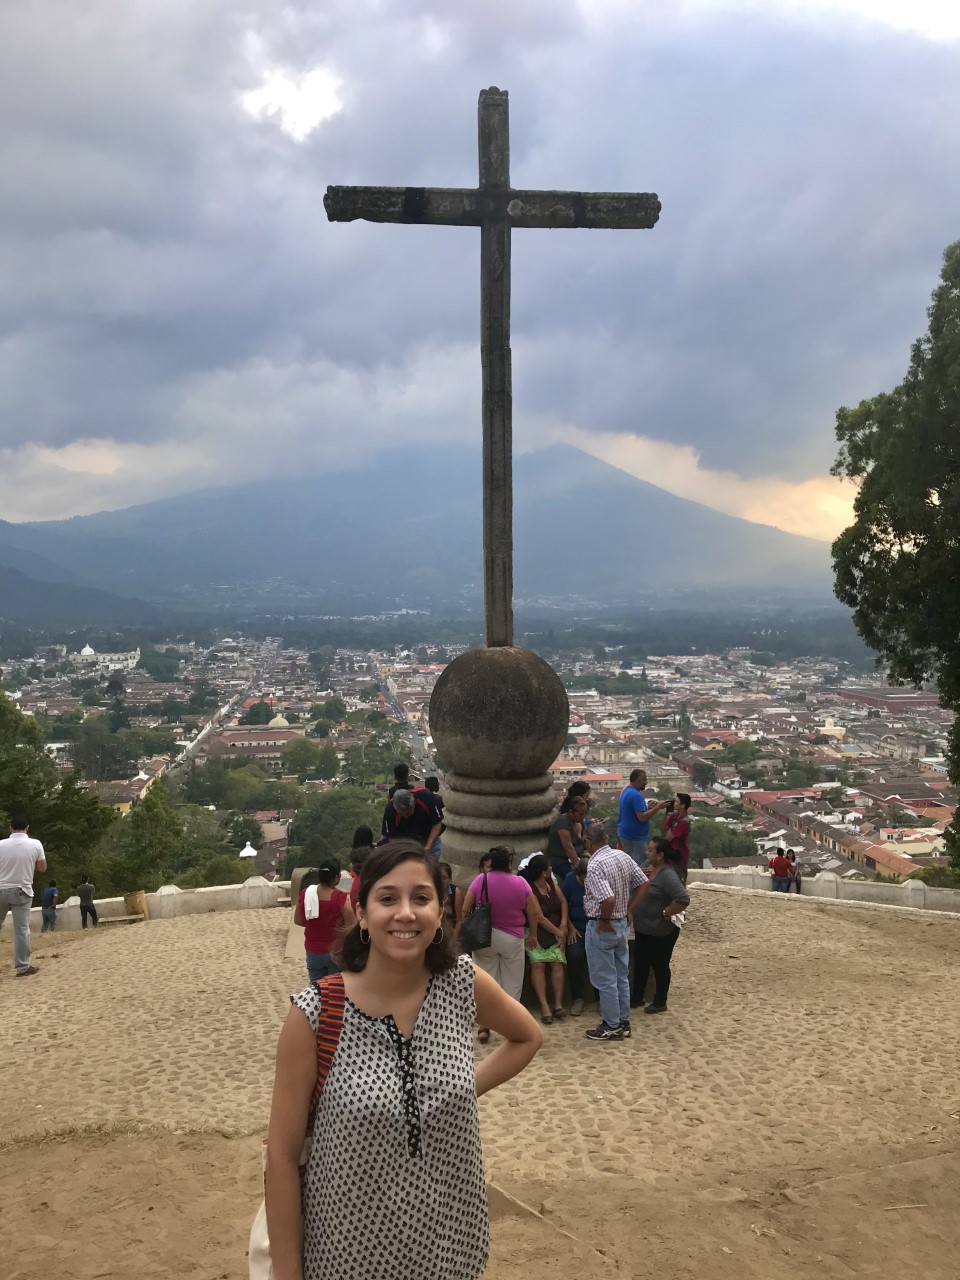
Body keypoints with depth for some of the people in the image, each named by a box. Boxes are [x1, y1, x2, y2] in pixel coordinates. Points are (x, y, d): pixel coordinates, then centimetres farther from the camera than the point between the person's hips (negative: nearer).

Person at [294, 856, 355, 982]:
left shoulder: (306, 894, -9)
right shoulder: (341, 898, -22)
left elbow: (298, 920, 3)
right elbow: (352, 926, -15)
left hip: (313, 951, 4)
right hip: (336, 952, -4)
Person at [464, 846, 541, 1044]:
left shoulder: (481, 880, -9)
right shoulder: (520, 882, -7)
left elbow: (465, 910, -6)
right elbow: (534, 913, -3)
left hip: (485, 937, 0)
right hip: (512, 939, 0)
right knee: (512, 983, 12)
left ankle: (483, 1026, 6)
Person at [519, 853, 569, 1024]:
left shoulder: (551, 881, 8)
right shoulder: (530, 890, -14)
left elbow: (563, 901, 14)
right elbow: (540, 918, -14)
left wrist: (564, 923, 0)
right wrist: (559, 933, -9)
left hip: (555, 931, 5)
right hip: (536, 932, -5)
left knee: (557, 962, -16)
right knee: (538, 963, -23)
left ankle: (558, 1004, -17)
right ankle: (544, 1006, -26)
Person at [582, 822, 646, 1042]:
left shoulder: (594, 866, -24)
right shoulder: (623, 856, 0)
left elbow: (608, 899, -34)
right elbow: (642, 883, 8)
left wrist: (604, 920, -17)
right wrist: (628, 910, 11)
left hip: (602, 927, -8)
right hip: (622, 924, 8)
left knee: (605, 980, 5)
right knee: (622, 976, 17)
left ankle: (612, 1027, 13)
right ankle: (623, 1022, 27)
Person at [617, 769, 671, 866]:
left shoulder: (626, 790, 10)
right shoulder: (636, 795, -22)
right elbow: (642, 817, -26)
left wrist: (649, 807, 8)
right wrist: (657, 807, -19)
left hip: (625, 834, 10)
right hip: (635, 837, -10)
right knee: (640, 867, -6)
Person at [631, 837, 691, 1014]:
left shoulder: (668, 875, -26)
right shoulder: (648, 866, 1)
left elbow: (683, 899, -33)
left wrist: (665, 913, -23)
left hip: (661, 932, -9)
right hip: (642, 928, 9)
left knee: (660, 966, 9)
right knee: (640, 964, 19)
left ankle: (660, 1003, 25)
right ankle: (637, 998, 34)